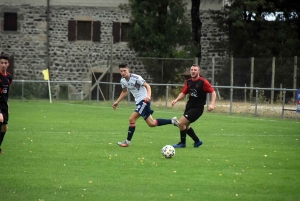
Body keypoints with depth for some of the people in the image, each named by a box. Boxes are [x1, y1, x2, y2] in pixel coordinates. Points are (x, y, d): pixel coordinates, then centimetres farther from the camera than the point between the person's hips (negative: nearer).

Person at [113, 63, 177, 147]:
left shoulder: (136, 78, -18)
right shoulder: (123, 80, 5)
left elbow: (147, 86, -18)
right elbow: (124, 92, 22)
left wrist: (148, 96, -34)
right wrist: (117, 102, 17)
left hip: (144, 100, -9)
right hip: (138, 102, 9)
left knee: (132, 119, -16)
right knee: (151, 123, 10)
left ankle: (127, 142, -8)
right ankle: (172, 121, 23)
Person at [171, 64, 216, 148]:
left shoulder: (203, 82, -15)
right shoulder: (188, 82, 5)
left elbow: (213, 92, -14)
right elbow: (183, 93, 8)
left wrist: (212, 104, -26)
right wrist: (176, 100, -10)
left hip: (197, 108, -8)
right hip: (189, 106, 8)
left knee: (181, 123, -13)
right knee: (186, 126, 16)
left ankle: (182, 143, 5)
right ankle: (197, 141, 34)